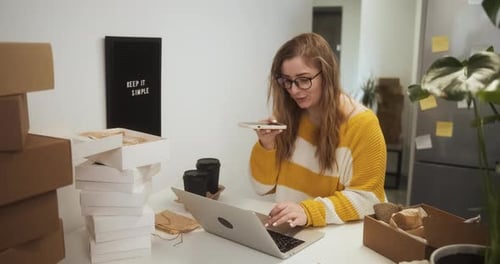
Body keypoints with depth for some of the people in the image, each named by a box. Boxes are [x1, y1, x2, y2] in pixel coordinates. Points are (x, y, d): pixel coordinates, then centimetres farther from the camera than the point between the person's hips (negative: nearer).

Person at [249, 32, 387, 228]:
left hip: (343, 231, -3)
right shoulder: (285, 116, 1)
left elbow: (367, 198, -14)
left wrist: (309, 211, -27)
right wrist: (266, 146, -14)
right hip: (289, 229, 3)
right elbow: (263, 186, 3)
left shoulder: (361, 123, -12)